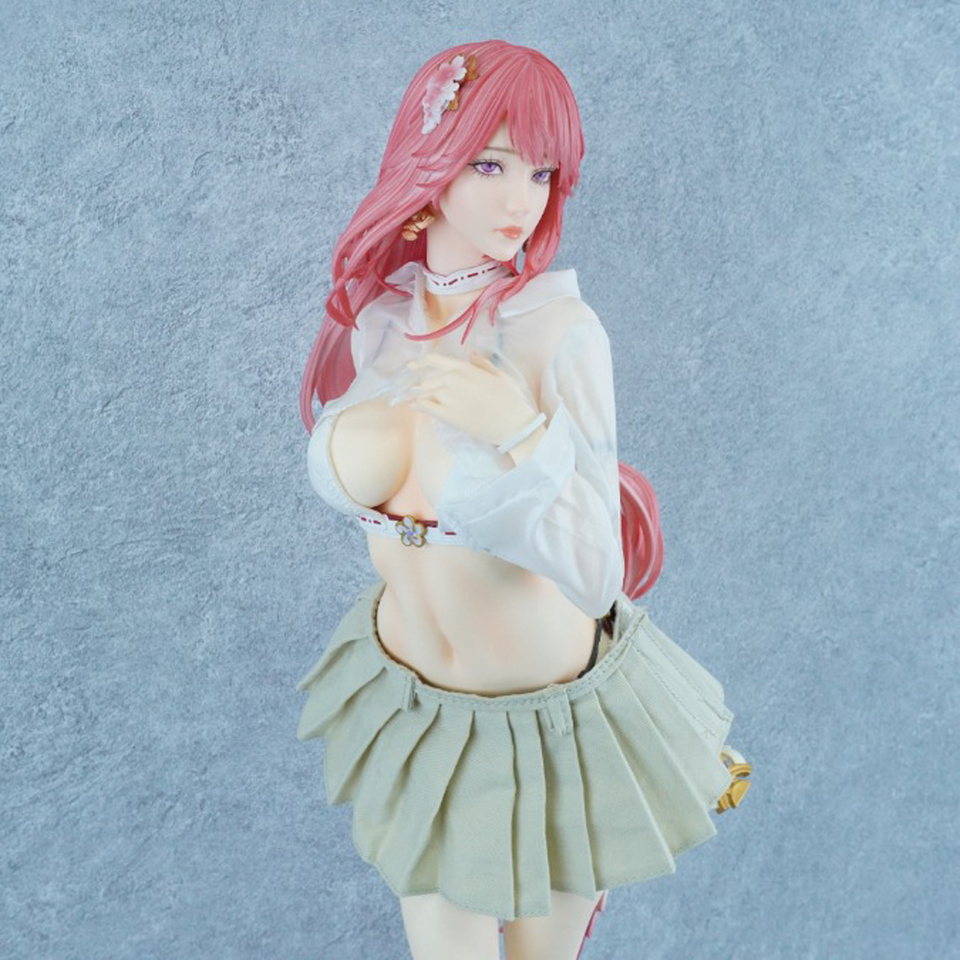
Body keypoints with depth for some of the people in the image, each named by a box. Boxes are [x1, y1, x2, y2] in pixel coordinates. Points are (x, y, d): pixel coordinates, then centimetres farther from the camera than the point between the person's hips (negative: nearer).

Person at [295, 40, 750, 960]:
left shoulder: (559, 331, -22)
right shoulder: (375, 314, -7)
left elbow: (595, 577, -25)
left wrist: (523, 432, -36)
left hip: (552, 713, -3)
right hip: (412, 703, 4)